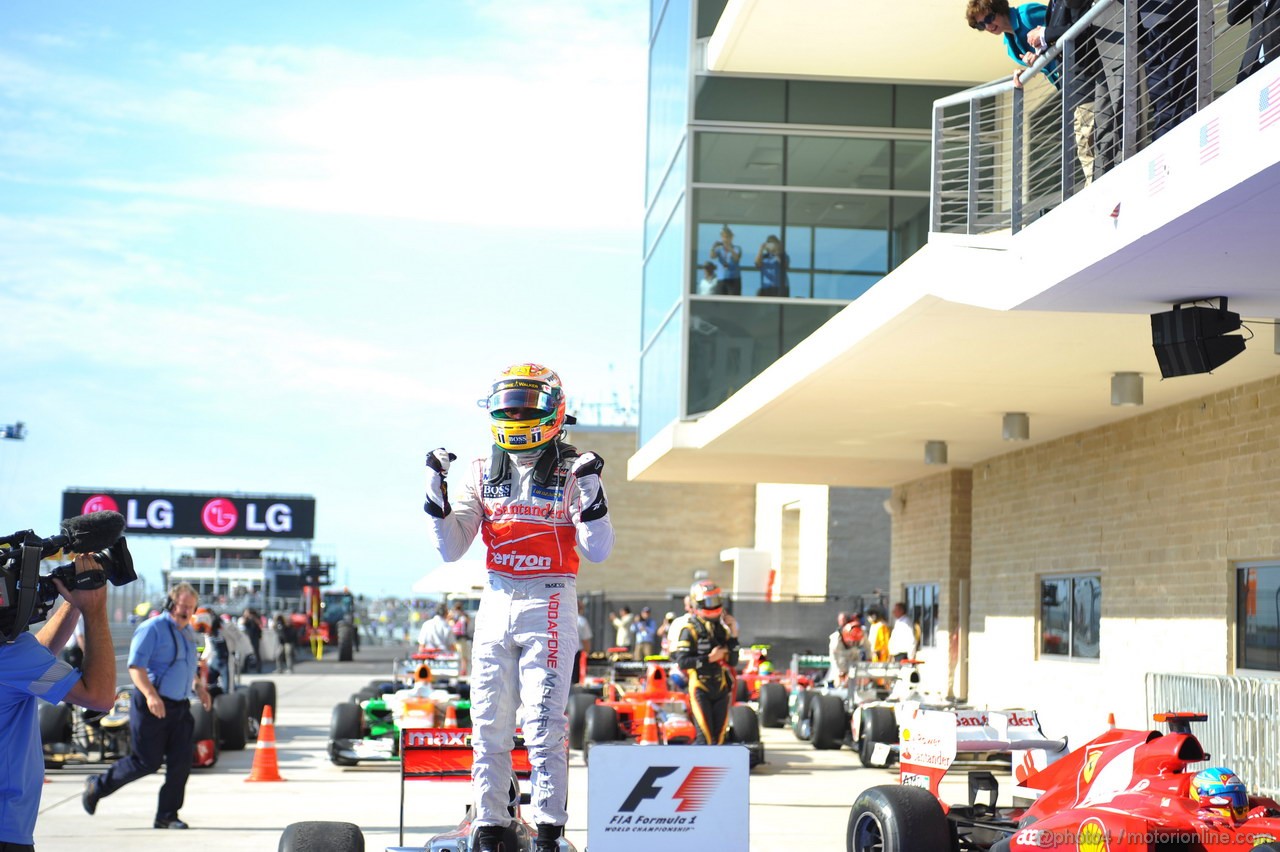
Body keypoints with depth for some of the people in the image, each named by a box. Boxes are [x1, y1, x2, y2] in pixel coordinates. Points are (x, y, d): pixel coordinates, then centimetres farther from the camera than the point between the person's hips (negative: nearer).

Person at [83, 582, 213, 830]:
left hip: (180, 706, 7)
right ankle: (97, 787, 18)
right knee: (147, 761, -3)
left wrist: (199, 687, 11)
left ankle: (167, 816, 9)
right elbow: (136, 666, -18)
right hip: (152, 706, -7)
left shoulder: (189, 632, 16)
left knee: (181, 762, 0)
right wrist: (150, 694, -30)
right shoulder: (152, 629, -10)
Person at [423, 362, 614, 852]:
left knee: (545, 726, -7)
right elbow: (451, 549, 7)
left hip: (549, 607, -4)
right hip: (495, 605, 4)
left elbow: (598, 551, -6)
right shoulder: (483, 473, 11)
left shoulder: (572, 472, 1)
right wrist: (436, 487, -1)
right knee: (489, 725, 4)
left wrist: (590, 491, -17)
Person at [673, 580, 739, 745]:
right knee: (704, 736, -12)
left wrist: (733, 635, -1)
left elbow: (733, 662, 8)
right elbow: (682, 661, -18)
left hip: (720, 688, 6)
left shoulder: (721, 628, 10)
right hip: (700, 689, -6)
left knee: (718, 736, 8)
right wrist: (709, 658, -20)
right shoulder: (690, 630, -9)